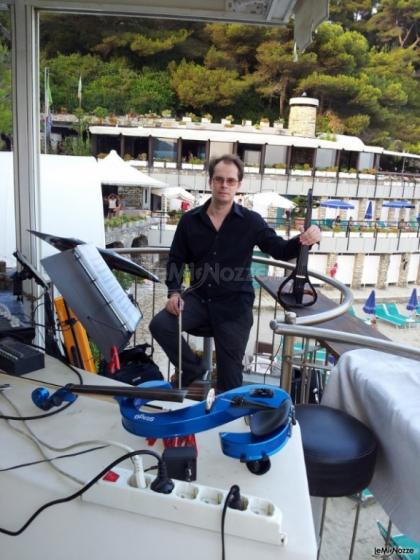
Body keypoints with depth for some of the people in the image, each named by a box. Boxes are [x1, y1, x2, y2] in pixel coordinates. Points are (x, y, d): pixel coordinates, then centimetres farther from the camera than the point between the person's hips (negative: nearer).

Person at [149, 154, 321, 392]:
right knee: (160, 325, -19)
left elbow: (280, 250, -4)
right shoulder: (190, 220, 2)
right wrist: (174, 292, -7)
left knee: (230, 373, -1)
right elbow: (176, 259, 9)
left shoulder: (250, 221, -5)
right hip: (199, 297, 3)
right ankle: (194, 373, 5)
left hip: (235, 303, -2)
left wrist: (303, 240, -27)